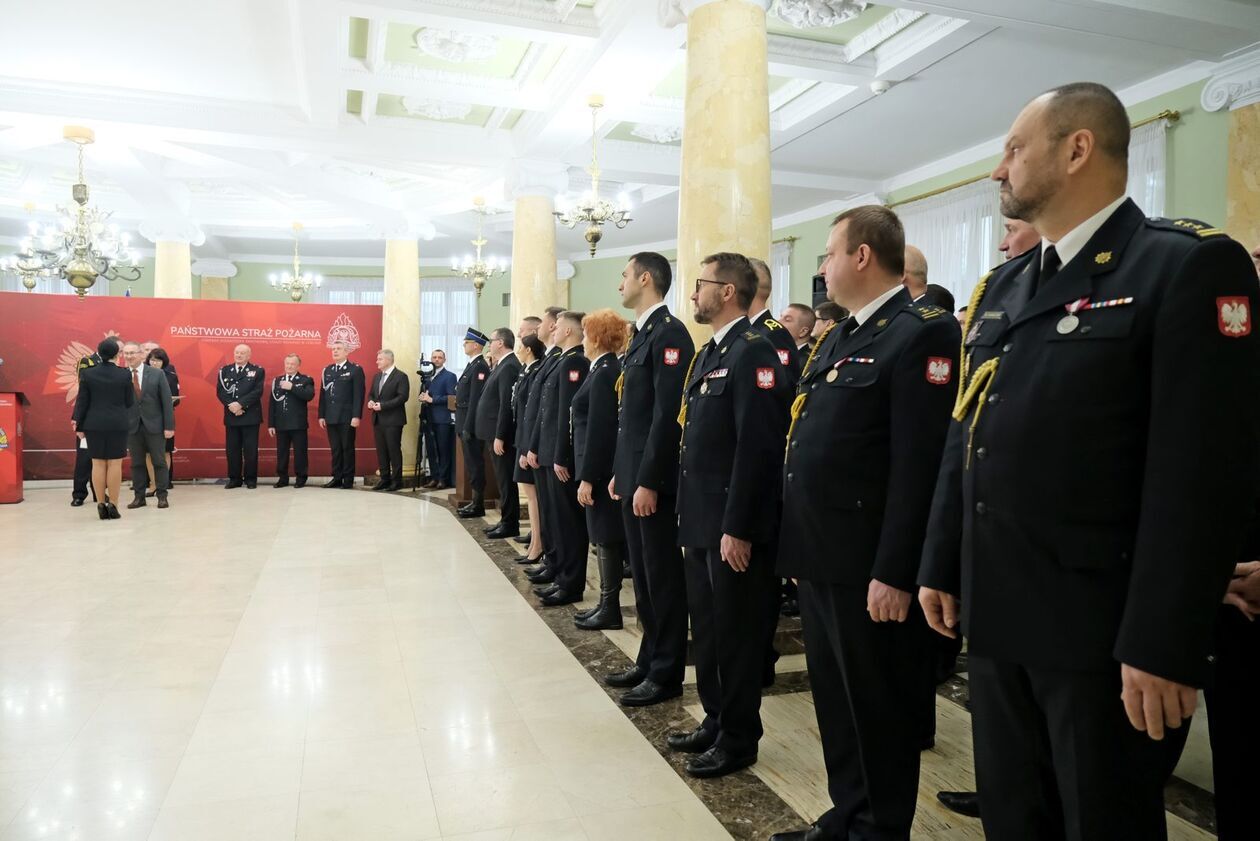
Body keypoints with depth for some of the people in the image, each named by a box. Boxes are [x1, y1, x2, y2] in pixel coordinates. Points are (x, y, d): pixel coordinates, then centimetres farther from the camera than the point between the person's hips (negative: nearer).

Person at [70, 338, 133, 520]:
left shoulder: (88, 373, -1)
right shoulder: (124, 374, -6)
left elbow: (82, 401, 2)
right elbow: (130, 402, -1)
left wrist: (78, 424, 9)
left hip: (94, 424, 2)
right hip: (118, 424, -2)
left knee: (98, 464, 8)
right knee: (115, 464, 2)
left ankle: (101, 504, 11)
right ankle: (113, 505, 3)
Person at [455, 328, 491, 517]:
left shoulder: (480, 366, -15)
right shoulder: (471, 365, 15)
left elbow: (475, 399, -20)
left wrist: (467, 427, -21)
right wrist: (462, 426, 14)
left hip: (472, 423, -10)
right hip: (465, 423, 10)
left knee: (475, 464, -3)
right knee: (471, 463, 14)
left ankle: (478, 505, 3)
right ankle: (475, 501, 21)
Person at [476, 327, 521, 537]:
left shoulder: (509, 367, -17)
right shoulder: (503, 365, 14)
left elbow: (506, 404, -22)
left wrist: (499, 437, -22)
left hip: (502, 435, -10)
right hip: (496, 433, 10)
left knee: (506, 480, -2)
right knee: (503, 480, 15)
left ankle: (510, 524, 6)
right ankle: (506, 520, 24)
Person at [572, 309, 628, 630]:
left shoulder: (604, 373, -16)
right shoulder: (608, 369, 13)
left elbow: (598, 430, -21)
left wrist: (587, 478, -19)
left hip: (601, 469, -10)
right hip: (604, 467, 10)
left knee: (606, 537, -1)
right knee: (605, 536, 13)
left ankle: (610, 610, 9)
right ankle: (606, 603, 22)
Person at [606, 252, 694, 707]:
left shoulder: (669, 333, -14)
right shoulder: (643, 335, 15)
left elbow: (668, 414, -21)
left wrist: (648, 481, -21)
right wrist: (620, 472, 17)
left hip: (653, 481, -10)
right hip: (633, 477, 10)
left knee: (663, 578, 2)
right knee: (643, 576, 17)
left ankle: (667, 673, 15)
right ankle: (649, 660, 29)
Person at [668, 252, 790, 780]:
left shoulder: (752, 351, -15)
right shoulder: (709, 354, 14)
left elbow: (758, 447, -21)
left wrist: (737, 528, -22)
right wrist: (689, 515, 16)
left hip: (732, 526, -9)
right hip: (701, 520, 9)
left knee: (735, 633, 5)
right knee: (706, 627, 18)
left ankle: (738, 740, 22)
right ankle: (715, 721, 34)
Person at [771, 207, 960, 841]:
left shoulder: (922, 332, -14)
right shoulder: (838, 338, 15)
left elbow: (920, 467, -20)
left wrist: (895, 573, -21)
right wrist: (797, 545, 16)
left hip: (868, 569, -9)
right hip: (820, 558, 9)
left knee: (878, 709, 9)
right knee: (834, 700, 20)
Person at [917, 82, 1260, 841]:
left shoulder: (1189, 265, -10)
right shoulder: (1002, 287, 12)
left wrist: (1163, 643, -19)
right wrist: (942, 565, 12)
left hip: (1102, 627, -6)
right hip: (998, 616, 7)